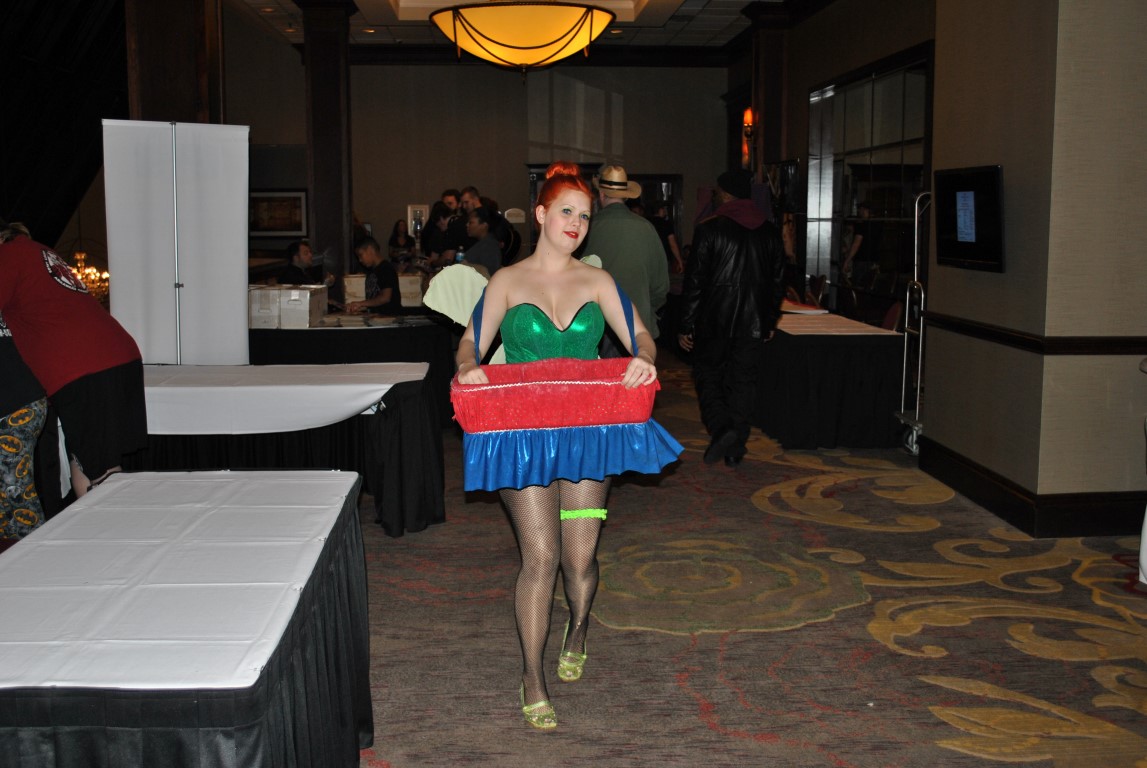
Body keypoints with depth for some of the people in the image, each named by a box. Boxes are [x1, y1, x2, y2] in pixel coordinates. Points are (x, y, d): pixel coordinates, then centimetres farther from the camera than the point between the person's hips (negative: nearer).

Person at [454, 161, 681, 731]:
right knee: (540, 558, -7)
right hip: (523, 434, -2)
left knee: (580, 556, 2)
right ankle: (532, 679, 8)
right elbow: (471, 343, 2)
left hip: (587, 431, 2)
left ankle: (577, 630, 36)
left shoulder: (597, 282, 11)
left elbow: (638, 335, 4)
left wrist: (643, 358, -20)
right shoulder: (507, 281, 6)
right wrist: (469, 367, -21)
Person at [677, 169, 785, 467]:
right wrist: (769, 323, 19)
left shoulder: (709, 229, -9)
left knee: (707, 374, 11)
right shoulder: (770, 231, 5)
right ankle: (736, 448, 14)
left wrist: (686, 326, -4)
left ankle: (722, 427, -10)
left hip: (714, 319, -4)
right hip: (752, 322, 4)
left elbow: (694, 280, -10)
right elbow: (778, 280, 10)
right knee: (741, 379, 11)